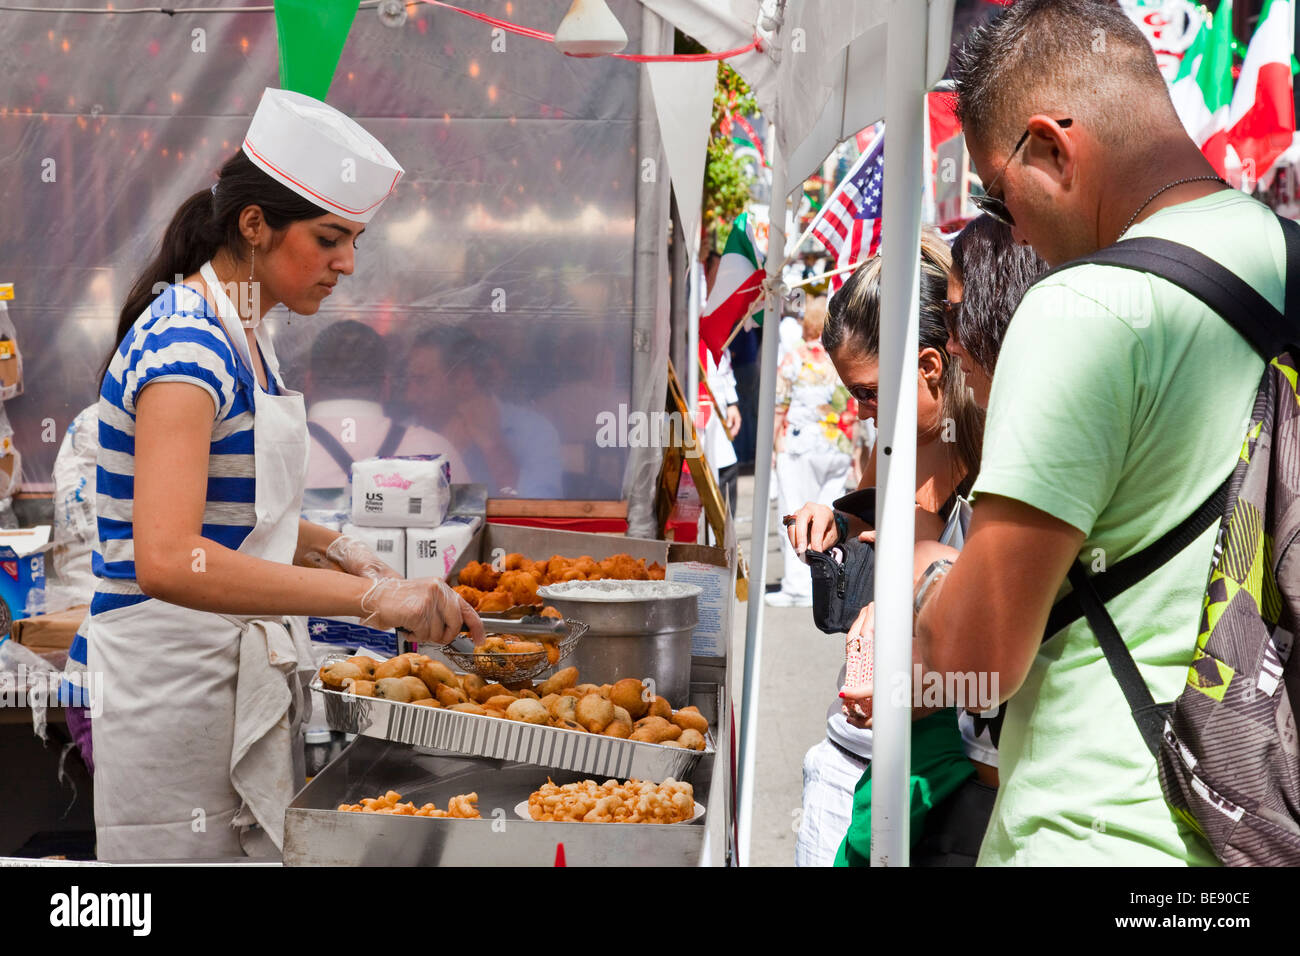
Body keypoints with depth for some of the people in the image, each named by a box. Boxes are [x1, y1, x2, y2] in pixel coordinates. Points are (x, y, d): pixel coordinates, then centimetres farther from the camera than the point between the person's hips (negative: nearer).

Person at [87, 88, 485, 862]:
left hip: (244, 674, 9)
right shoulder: (185, 344, -20)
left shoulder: (242, 336, 9)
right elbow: (168, 560, -33)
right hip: (173, 681, -9)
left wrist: (334, 550, 5)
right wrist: (368, 595, -32)